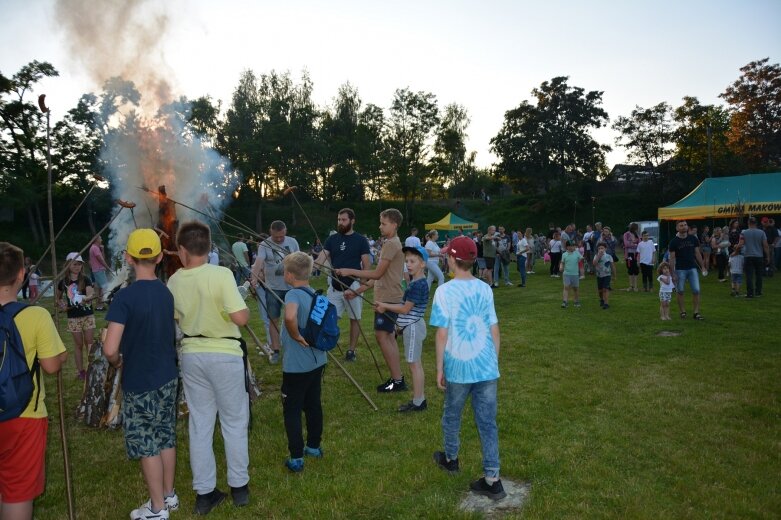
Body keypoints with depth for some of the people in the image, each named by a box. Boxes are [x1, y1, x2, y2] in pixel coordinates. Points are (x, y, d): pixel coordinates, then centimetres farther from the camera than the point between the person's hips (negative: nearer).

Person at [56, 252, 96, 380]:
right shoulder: (63, 282, 0)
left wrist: (87, 298, -43)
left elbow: (91, 294, -21)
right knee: (78, 344, 8)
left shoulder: (85, 280, -6)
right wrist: (62, 305, -2)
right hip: (73, 317, 1)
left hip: (88, 315, -1)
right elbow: (58, 297, 17)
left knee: (89, 343, 3)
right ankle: (80, 370, 16)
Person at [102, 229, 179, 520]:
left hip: (140, 383, -5)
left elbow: (110, 349, -24)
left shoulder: (125, 296, -20)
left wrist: (117, 363, -5)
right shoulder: (166, 292, -3)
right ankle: (169, 496, 33)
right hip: (168, 378, 6)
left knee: (147, 445, 9)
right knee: (166, 438, 18)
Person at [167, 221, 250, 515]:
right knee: (234, 422, 12)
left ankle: (204, 493, 22)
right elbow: (241, 318, -25)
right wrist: (243, 308, -4)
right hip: (225, 355, -4)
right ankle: (239, 487, 24)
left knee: (199, 424, 13)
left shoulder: (174, 282, -2)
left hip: (192, 355, 4)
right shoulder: (221, 274, -18)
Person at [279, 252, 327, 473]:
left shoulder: (293, 294, -19)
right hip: (317, 361, 8)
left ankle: (296, 458, 9)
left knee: (292, 411, 4)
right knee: (313, 405, 19)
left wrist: (296, 336, -25)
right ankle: (314, 447, 33)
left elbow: (290, 317, -40)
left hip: (296, 365, -8)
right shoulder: (315, 295, 5)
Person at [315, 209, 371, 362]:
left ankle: (351, 350, 19)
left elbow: (367, 265, -5)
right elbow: (321, 259, -5)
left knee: (354, 319, 8)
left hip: (353, 286, -3)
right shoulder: (332, 239, 5)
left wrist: (362, 286, -13)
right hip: (335, 286, 3)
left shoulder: (361, 240, -4)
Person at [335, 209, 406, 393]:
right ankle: (397, 378, 20)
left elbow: (377, 273, -19)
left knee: (382, 336, -9)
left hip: (388, 298, -10)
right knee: (388, 336, 14)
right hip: (389, 296, 10)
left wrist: (350, 271, -15)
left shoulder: (391, 244, -16)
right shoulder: (393, 243, 16)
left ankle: (397, 380, -4)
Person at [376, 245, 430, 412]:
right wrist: (387, 308, 7)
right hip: (410, 326, 10)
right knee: (415, 364, 14)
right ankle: (419, 398, 23)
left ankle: (418, 402, 3)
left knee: (414, 364, -4)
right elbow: (406, 306, 16)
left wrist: (385, 306, -7)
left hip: (413, 327, -10)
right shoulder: (415, 283, 11)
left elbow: (405, 309, -18)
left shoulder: (418, 285, -19)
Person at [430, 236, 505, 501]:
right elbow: (495, 330, 5)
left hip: (458, 367, -3)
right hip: (486, 367, 3)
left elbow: (442, 334, -10)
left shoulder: (444, 291, -10)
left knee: (452, 416, 19)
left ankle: (450, 459, 40)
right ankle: (492, 479, 11)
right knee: (487, 421, 9)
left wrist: (439, 369, 0)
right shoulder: (485, 289, 3)